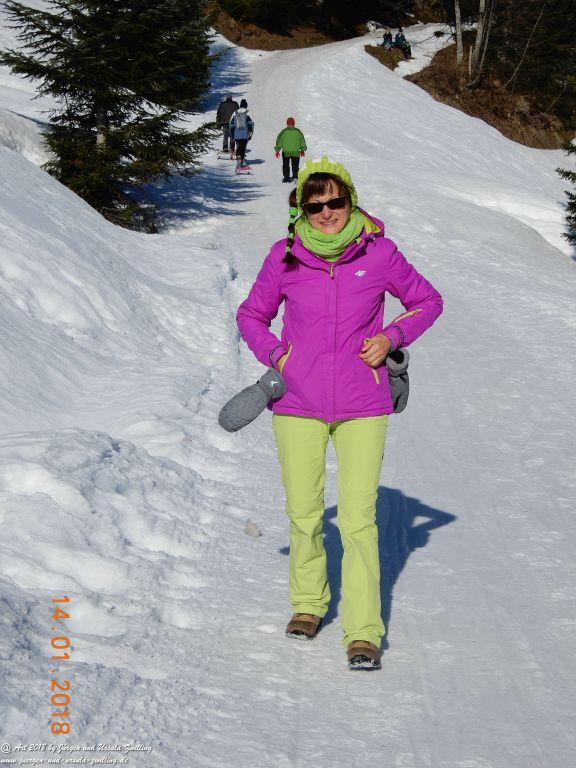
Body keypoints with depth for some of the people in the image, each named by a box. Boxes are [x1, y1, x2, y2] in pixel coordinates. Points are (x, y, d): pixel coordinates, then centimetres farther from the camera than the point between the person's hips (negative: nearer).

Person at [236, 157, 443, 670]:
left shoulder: (378, 252, -3)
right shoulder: (285, 257, -2)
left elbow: (427, 301, 11)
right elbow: (251, 315, 13)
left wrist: (391, 337, -5)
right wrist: (276, 355, -4)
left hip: (361, 408, -1)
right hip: (298, 406, 1)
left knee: (358, 521, -8)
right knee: (303, 516, 10)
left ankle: (363, 632, -1)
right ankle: (308, 603, 33)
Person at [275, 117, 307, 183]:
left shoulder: (283, 132, -2)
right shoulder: (298, 131, 2)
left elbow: (279, 141, 1)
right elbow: (302, 141, 9)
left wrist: (277, 150, 9)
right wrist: (303, 150, 21)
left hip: (286, 152, -1)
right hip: (296, 152, 1)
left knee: (285, 166, 9)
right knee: (295, 166, 7)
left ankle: (286, 178, 5)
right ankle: (295, 177, -8)